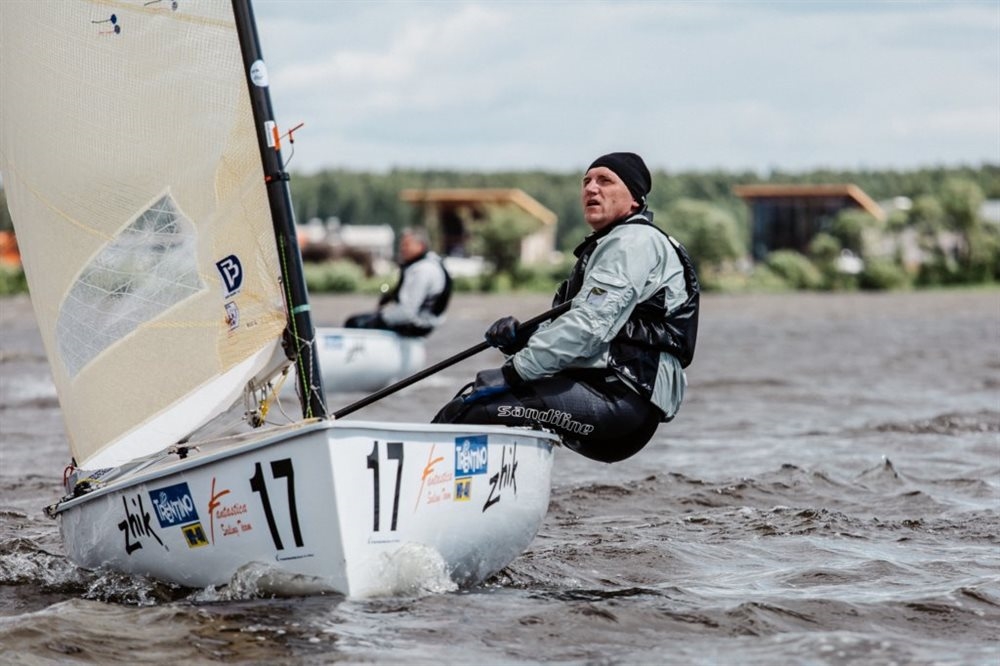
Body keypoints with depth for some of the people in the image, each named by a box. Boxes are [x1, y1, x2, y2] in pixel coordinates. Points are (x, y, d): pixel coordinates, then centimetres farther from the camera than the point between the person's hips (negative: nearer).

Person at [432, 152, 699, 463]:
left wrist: (513, 372, -18)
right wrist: (521, 338, 1)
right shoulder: (607, 246, 28)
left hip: (624, 398, -11)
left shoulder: (634, 243, -6)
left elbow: (590, 327, -18)